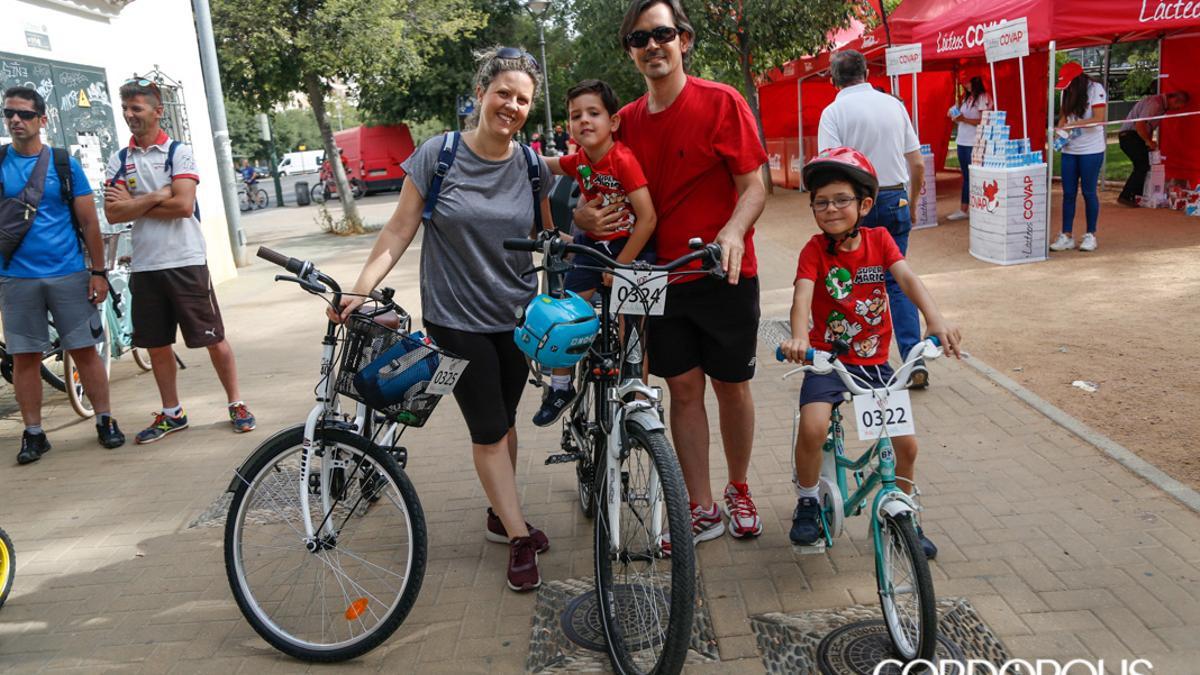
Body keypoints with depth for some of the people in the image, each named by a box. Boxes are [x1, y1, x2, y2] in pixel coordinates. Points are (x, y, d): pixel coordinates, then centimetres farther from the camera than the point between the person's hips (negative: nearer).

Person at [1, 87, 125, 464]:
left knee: (84, 350, 3)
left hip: (68, 274, -1)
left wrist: (98, 271, -1)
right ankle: (33, 433, 14)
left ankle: (105, 421, 14)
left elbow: (89, 221, 3)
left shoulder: (65, 164, 3)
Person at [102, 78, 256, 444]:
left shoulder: (179, 152, -3)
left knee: (213, 338, 1)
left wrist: (134, 204, -6)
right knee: (156, 344, 11)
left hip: (186, 262, -4)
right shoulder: (119, 160, 9)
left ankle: (236, 403, 16)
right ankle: (171, 413, 24)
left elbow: (183, 205, -15)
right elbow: (113, 213, -2)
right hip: (143, 265, 5)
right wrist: (157, 197, -12)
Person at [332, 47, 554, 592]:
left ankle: (500, 516, 33)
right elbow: (399, 231, -7)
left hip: (517, 317, 3)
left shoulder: (533, 167, -1)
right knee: (488, 430, 0)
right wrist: (360, 290, -15)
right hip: (458, 320, -3)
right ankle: (519, 537, 12)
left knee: (504, 422, 14)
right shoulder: (438, 155, -9)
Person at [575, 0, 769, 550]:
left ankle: (739, 491, 32)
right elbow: (621, 195, 14)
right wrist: (586, 215, -9)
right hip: (663, 277, 3)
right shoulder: (627, 122, 5)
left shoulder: (721, 102, -7)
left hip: (724, 274, -3)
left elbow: (753, 187, -10)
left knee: (731, 386, 9)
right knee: (684, 390, 7)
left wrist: (734, 231, -30)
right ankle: (703, 510, 19)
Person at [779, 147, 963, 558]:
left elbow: (907, 278, -17)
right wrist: (798, 338, -45)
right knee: (812, 428, -27)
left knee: (906, 442, -2)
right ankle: (807, 503, 1)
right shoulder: (815, 250, -9)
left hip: (874, 362, 3)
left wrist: (936, 320, -35)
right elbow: (802, 295, -25)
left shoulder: (878, 240, -2)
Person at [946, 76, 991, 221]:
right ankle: (964, 210, 12)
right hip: (962, 142, 8)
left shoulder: (982, 98, -8)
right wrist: (955, 117, 0)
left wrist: (964, 119, -20)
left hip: (975, 144, -8)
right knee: (966, 177, 10)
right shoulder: (966, 98, 16)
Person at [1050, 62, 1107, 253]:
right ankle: (1066, 236, 7)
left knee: (1089, 193, 2)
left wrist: (1071, 125, -20)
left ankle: (1090, 235, 12)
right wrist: (1060, 130, -6)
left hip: (1091, 151, -5)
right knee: (1068, 193, 3)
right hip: (1069, 150, 5)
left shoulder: (1095, 89, -9)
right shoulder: (1068, 93, 9)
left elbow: (1099, 119, -16)